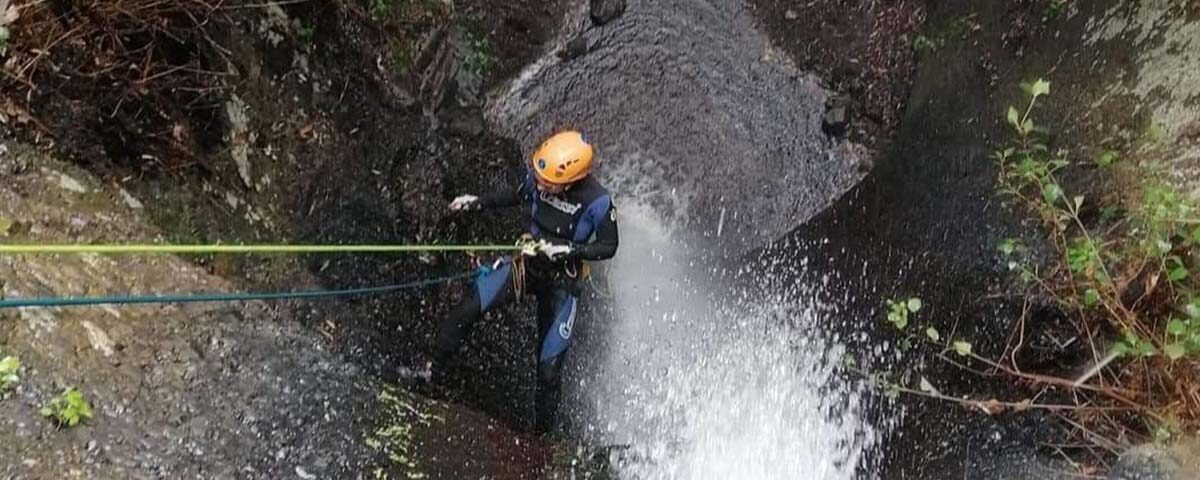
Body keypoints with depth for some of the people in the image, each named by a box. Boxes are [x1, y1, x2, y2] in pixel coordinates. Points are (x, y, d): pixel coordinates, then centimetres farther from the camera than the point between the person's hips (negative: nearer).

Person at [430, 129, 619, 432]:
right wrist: (478, 202, -3)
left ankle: (542, 430, 21)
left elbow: (608, 247, -12)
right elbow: (517, 194, 9)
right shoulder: (536, 177, -15)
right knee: (466, 312, -12)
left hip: (561, 280, -3)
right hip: (526, 262, 4)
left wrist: (569, 250, -26)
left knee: (549, 367, -2)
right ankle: (434, 373, 11)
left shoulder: (598, 202, -26)